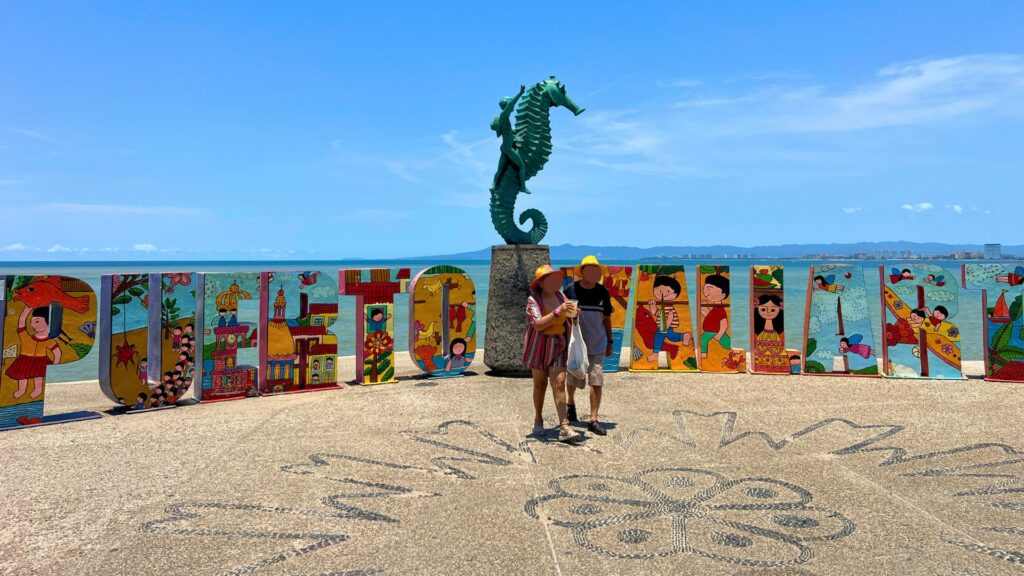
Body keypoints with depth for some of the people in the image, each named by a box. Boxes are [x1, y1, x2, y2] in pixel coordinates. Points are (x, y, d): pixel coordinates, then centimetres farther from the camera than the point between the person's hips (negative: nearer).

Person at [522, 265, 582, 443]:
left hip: (558, 346, 2)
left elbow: (568, 319, 15)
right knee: (540, 384, 10)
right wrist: (558, 311, -33)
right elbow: (537, 324, -27)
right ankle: (538, 420, 31)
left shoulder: (560, 295, 1)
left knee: (559, 384, -8)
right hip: (539, 346, -2)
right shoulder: (533, 300, -13)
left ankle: (564, 428, -12)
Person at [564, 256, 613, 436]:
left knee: (597, 381, -4)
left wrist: (609, 342, 10)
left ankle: (593, 420, 2)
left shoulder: (603, 292, 4)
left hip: (597, 344, 2)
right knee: (574, 379, 10)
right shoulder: (571, 290, -4)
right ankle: (570, 403, 42)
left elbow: (606, 318, 11)